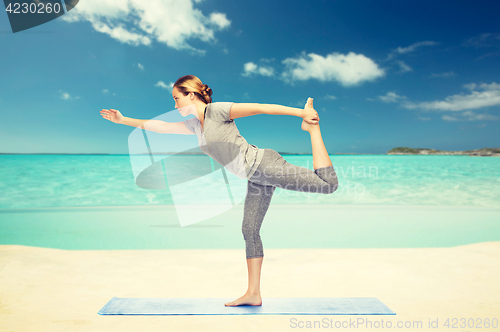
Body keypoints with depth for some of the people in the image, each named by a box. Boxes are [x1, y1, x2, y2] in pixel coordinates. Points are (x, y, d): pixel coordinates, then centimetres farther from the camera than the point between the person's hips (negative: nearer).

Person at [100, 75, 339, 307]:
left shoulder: (217, 111, -8)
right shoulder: (194, 125, 16)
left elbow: (261, 108, -13)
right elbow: (159, 126, 24)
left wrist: (300, 112, -17)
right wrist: (123, 120, 28)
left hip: (264, 163, -7)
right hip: (256, 179, 8)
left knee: (328, 184, -16)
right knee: (249, 230, 5)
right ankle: (253, 293, 11)